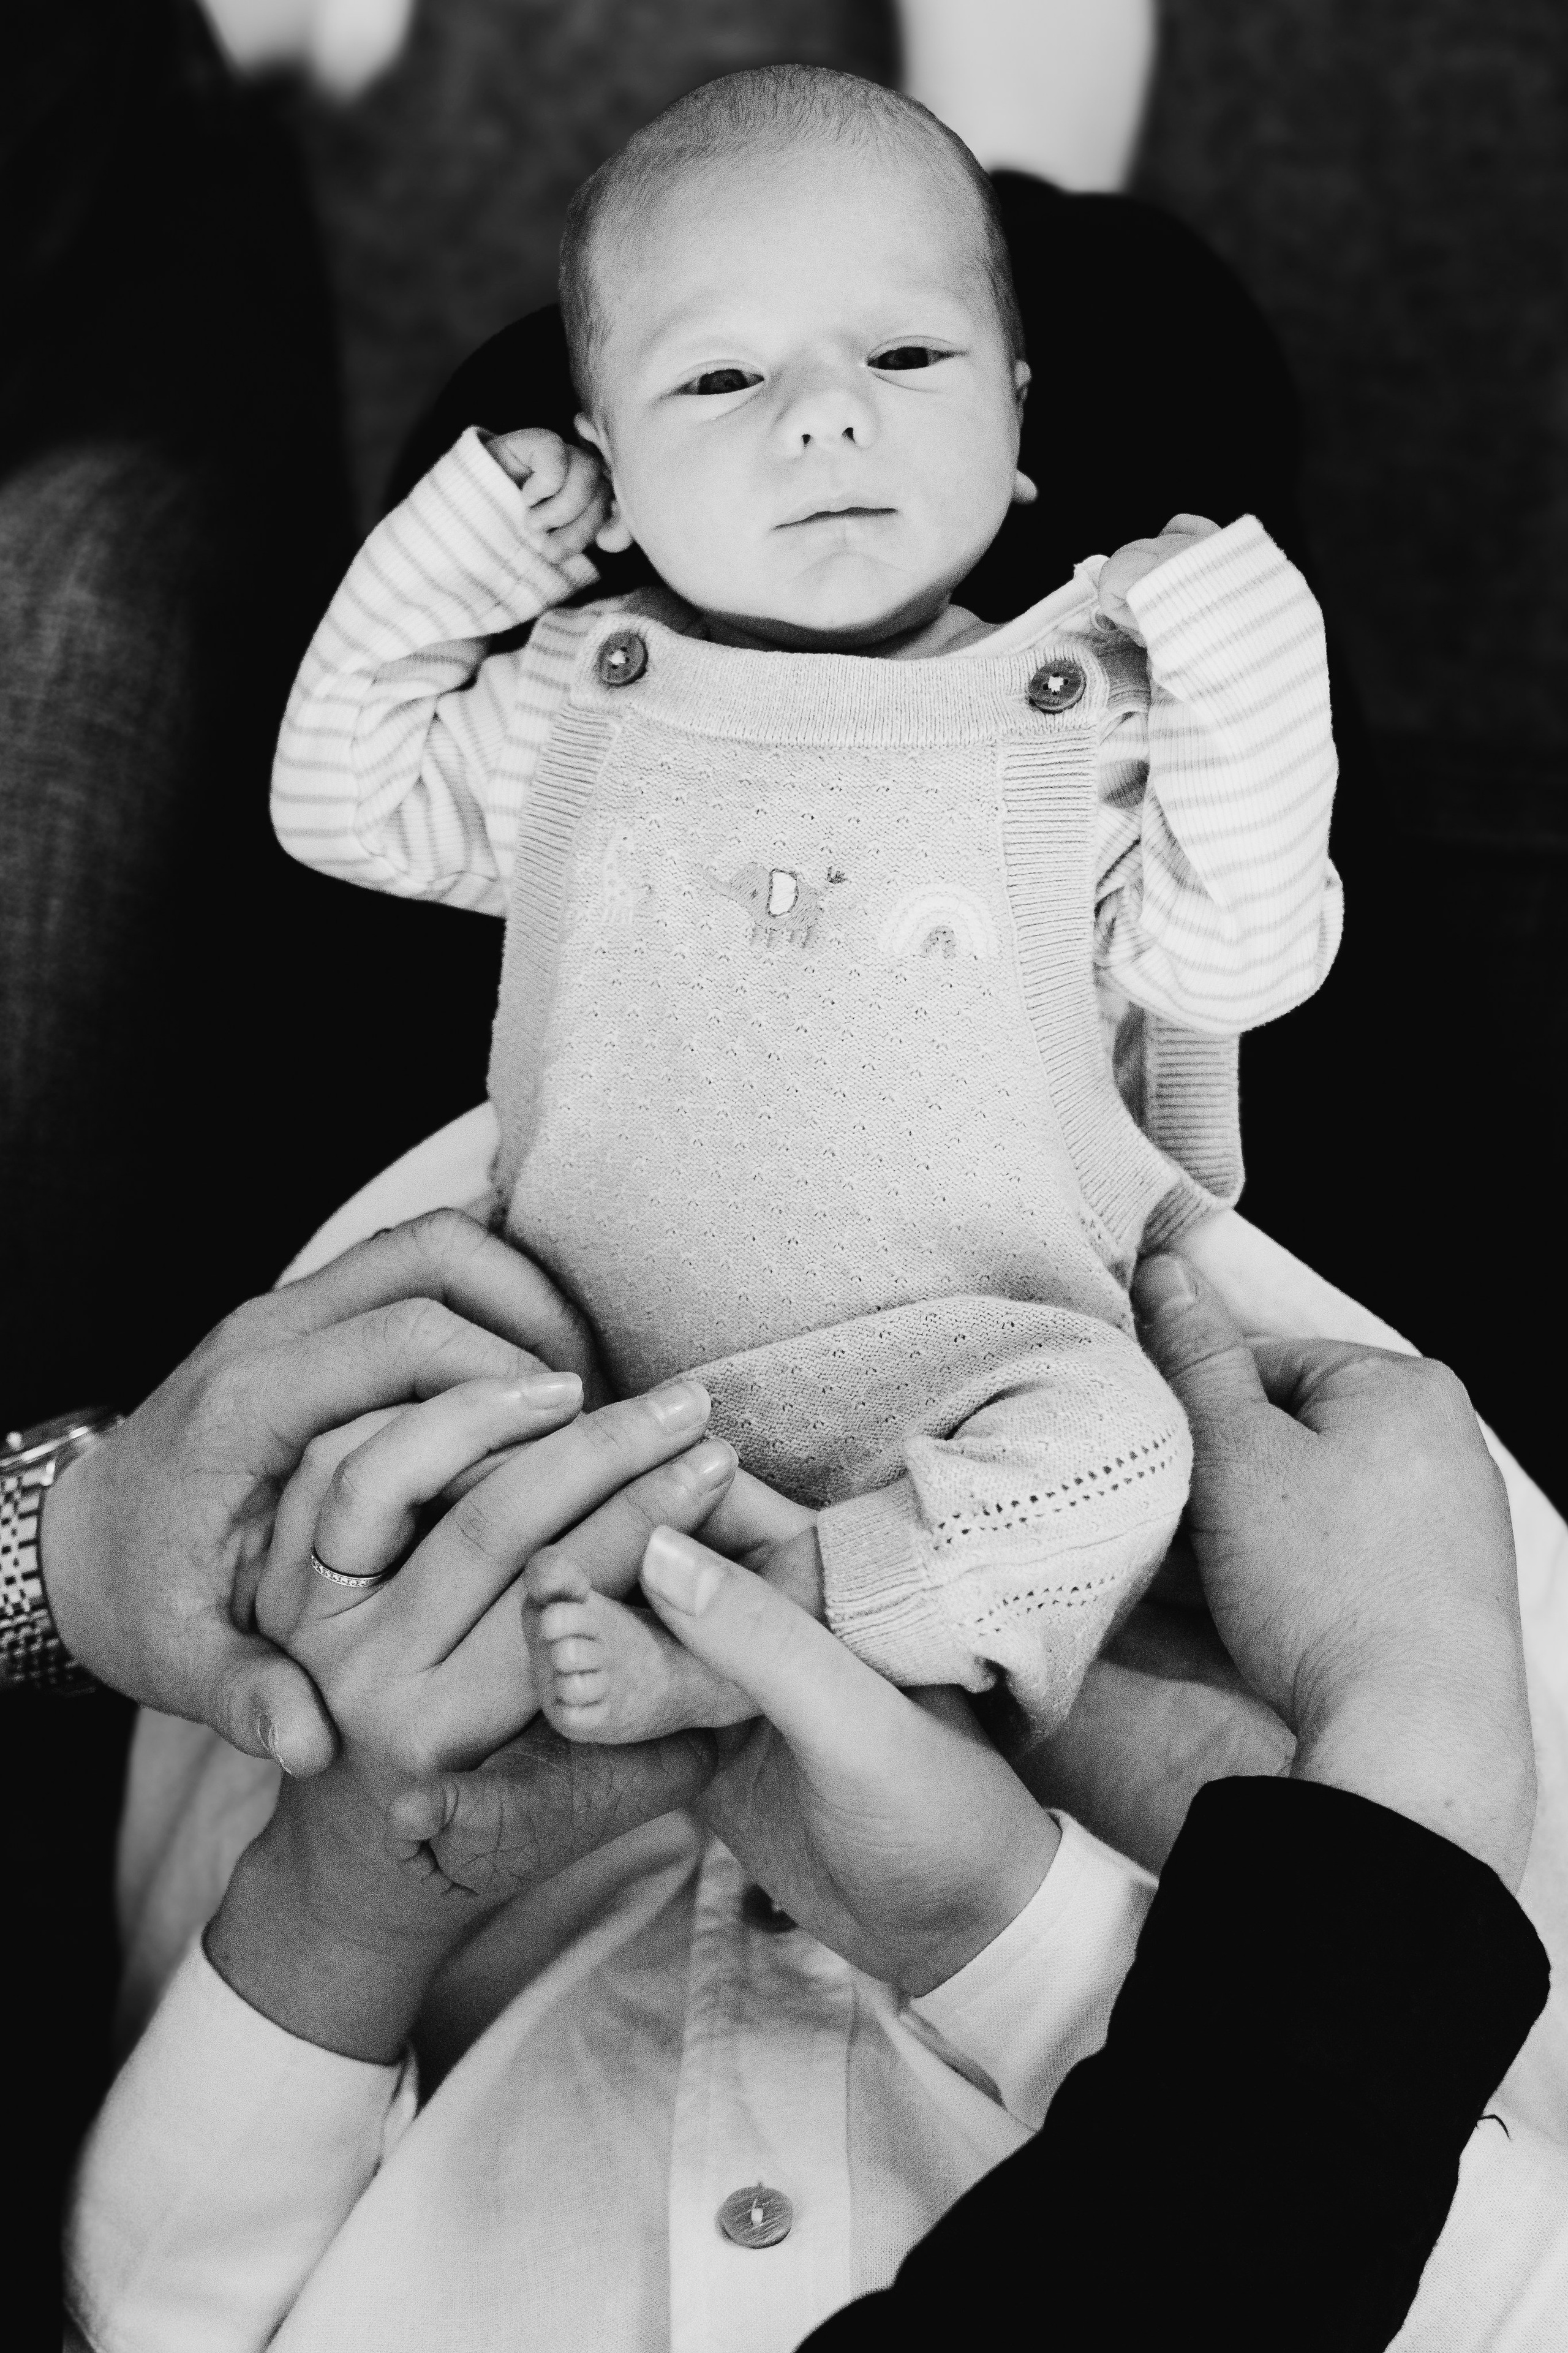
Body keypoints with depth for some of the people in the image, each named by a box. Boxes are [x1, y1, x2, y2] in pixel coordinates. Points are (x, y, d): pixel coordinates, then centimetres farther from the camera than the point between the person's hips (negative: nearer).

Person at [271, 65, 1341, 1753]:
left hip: (951, 1366, -2)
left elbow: (1239, 963, -1)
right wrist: (440, 558, 5)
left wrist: (1242, 687, -10)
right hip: (593, 1361, 2)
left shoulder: (1074, 718, 3)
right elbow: (339, 809, 16)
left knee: (1110, 1447, -30)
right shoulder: (574, 703, 8)